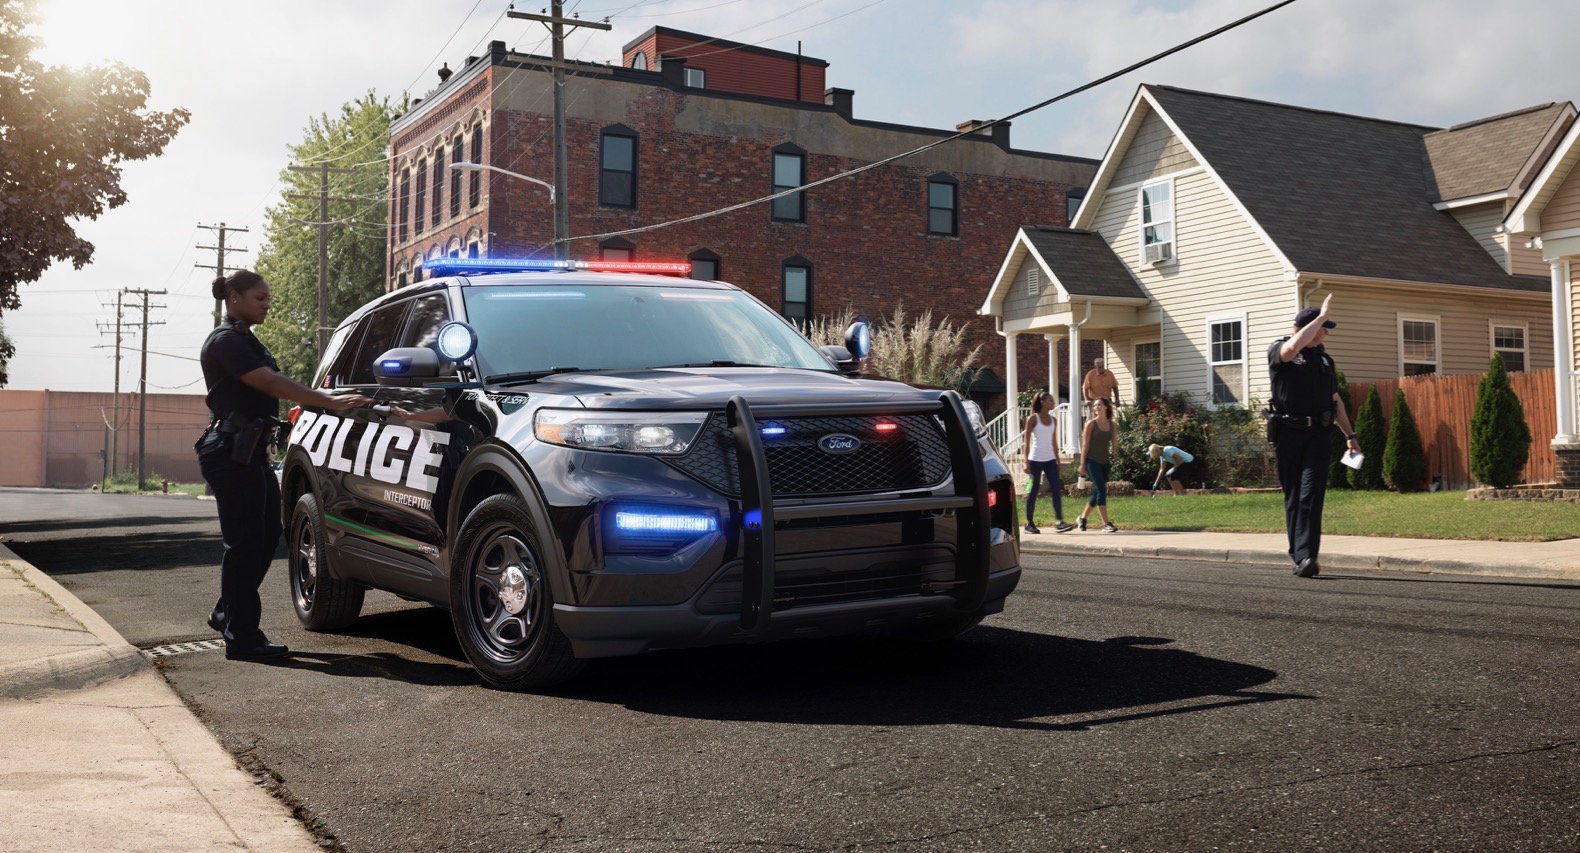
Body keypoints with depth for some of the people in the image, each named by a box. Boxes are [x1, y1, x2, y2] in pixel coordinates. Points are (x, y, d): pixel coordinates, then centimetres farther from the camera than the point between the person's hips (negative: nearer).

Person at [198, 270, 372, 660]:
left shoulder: (246, 341, 19)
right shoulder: (225, 341, -13)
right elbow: (271, 383, -24)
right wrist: (332, 402, -30)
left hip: (250, 452, 10)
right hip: (231, 453, -10)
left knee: (266, 537, 13)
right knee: (245, 543, -7)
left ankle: (228, 614, 26)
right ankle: (242, 638, -2)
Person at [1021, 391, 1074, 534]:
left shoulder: (1053, 420, 10)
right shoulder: (1033, 418, -5)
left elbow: (1054, 442, 16)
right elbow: (1026, 441, -6)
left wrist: (1057, 460, 14)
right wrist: (1026, 462, -11)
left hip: (1050, 459, 5)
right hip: (1035, 459, -5)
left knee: (1057, 489, -7)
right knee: (1033, 491, 1)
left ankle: (1059, 522, -10)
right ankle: (1029, 523, 10)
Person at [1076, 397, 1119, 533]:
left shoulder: (1112, 425, 8)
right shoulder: (1091, 424, -3)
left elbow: (1114, 445, 14)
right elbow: (1085, 444, -5)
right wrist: (1082, 463, -7)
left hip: (1105, 462, 5)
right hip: (1092, 461, -5)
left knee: (1097, 492, 10)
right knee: (1101, 490, -15)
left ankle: (1082, 518, 28)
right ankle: (1106, 524, -16)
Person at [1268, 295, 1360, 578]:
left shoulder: (1324, 358, 19)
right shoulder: (1278, 351, 2)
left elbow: (1335, 400, 24)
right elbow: (1293, 347, -25)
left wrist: (1349, 434, 21)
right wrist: (1322, 315, -17)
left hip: (1318, 433, 3)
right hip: (1288, 432, -3)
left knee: (1311, 495, -12)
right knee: (1293, 496, 4)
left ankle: (1307, 557, -20)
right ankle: (1297, 554, 14)